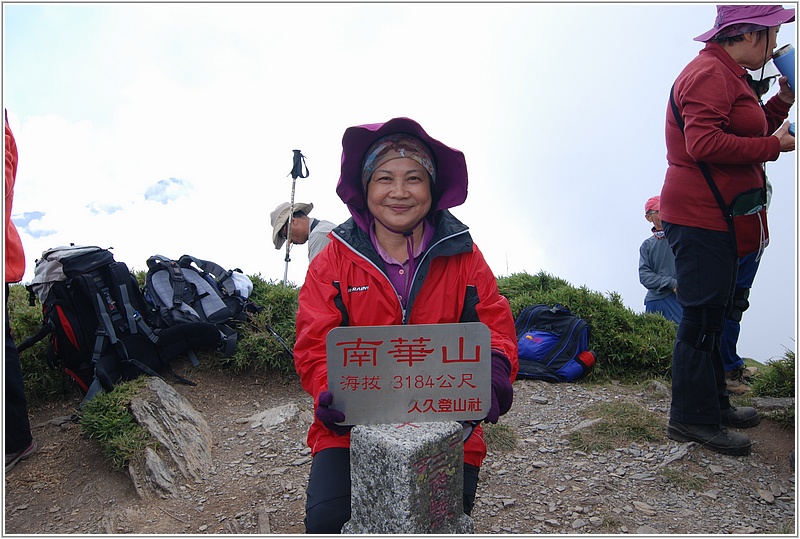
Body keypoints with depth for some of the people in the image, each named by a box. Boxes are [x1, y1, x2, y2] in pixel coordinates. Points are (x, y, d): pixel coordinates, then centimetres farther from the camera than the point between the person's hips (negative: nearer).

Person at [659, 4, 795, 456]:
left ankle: (715, 404, 29)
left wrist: (782, 102, 15)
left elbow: (746, 134, 26)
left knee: (714, 315, 17)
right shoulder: (711, 73, -13)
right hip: (700, 217, -11)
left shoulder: (728, 76, 23)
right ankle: (693, 418, 4)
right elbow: (704, 143, -26)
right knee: (703, 317, -6)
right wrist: (774, 145, -17)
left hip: (716, 219, 11)